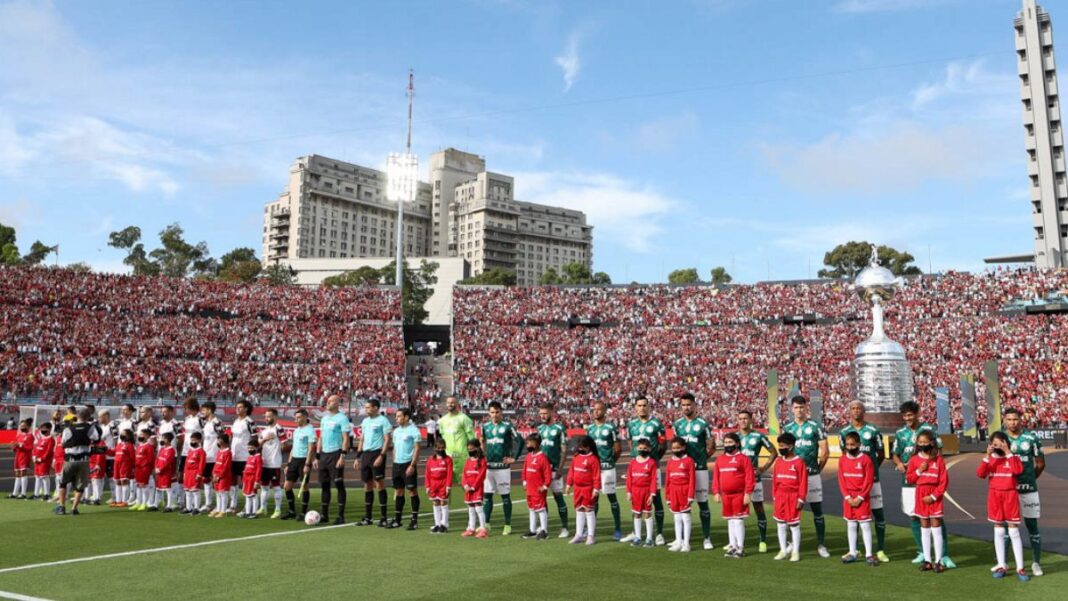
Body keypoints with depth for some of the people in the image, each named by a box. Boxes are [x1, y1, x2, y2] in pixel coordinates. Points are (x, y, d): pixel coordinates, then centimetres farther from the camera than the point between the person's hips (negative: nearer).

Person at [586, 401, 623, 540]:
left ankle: (618, 529, 6)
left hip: (607, 468, -5)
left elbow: (618, 449, -2)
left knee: (611, 496, 0)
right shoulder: (589, 428, 10)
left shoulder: (610, 428, -5)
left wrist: (610, 461, 3)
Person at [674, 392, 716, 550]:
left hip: (699, 469, -4)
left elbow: (711, 448, 1)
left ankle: (707, 538, 9)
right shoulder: (677, 424, 9)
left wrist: (698, 460, -3)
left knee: (702, 503, 1)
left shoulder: (703, 424, -3)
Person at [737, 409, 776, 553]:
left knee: (758, 508, 2)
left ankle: (763, 541, 10)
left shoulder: (759, 436, -4)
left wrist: (763, 468, -5)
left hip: (753, 477, -3)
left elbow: (774, 453, 2)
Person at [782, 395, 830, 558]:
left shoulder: (816, 427, -1)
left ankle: (821, 545, 9)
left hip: (812, 475, -2)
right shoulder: (787, 428, 8)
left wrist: (817, 469, 1)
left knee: (817, 510, 2)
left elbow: (825, 452, 0)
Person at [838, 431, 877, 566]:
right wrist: (847, 497, -6)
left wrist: (860, 498, -13)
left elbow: (869, 481, -10)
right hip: (848, 498, 4)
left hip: (862, 498, -4)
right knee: (850, 525, 10)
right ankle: (852, 553, 18)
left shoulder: (866, 459, -8)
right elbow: (841, 480, 3)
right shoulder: (842, 460, 4)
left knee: (865, 525, -2)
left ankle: (868, 554, 5)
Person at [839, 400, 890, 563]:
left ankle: (880, 550, 9)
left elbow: (881, 455, 7)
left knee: (878, 513, 0)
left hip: (871, 478, -2)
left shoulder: (873, 431, -2)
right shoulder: (844, 432, 4)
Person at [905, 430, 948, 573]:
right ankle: (927, 560, 14)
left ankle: (938, 561, 4)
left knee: (936, 528, -2)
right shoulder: (914, 459, 4)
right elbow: (909, 479, 5)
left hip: (934, 497, -3)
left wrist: (933, 496, -13)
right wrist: (919, 471, -10)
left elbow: (944, 481, -8)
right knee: (924, 529, 8)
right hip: (920, 496, 3)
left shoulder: (938, 459, -6)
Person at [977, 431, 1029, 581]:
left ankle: (1020, 568, 5)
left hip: (1010, 496, -2)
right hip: (994, 497, 2)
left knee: (1014, 532, -1)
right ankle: (1001, 566, 13)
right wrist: (987, 456, -17)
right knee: (998, 531, 7)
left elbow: (1018, 470, -22)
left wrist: (1008, 452, -21)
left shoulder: (1013, 457, -2)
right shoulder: (989, 458, 4)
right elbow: (980, 474, -9)